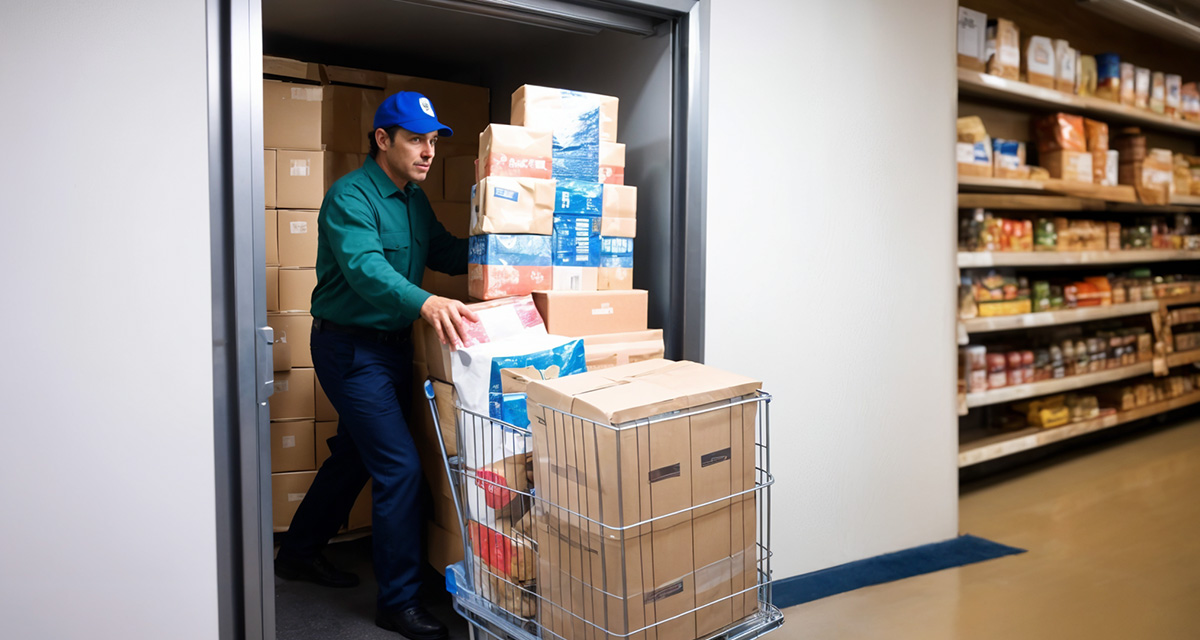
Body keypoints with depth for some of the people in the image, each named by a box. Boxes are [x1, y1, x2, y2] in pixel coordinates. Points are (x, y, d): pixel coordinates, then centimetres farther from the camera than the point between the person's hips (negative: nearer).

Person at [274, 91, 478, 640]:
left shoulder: (415, 200, 10)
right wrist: (424, 302, -52)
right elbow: (364, 266, -34)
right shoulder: (350, 197, -18)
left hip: (393, 344, 9)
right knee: (399, 466, -10)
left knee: (355, 455, 20)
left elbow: (447, 253, 14)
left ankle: (299, 553, 40)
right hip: (350, 347, -9)